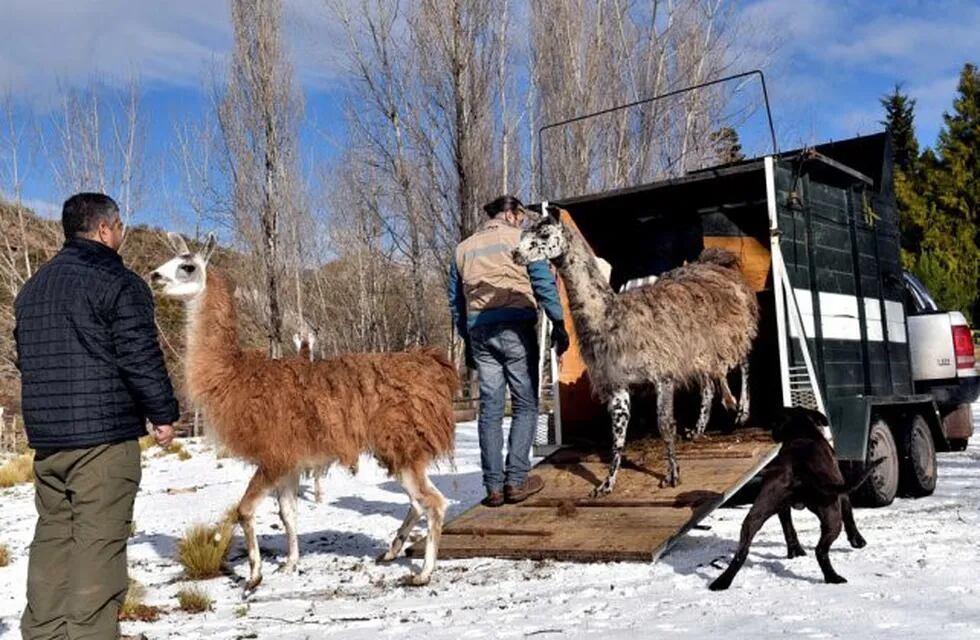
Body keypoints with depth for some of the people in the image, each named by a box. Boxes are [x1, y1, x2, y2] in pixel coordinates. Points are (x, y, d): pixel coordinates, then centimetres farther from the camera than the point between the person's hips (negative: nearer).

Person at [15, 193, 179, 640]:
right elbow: (140, 357, -15)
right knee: (98, 543, -4)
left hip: (46, 435, 8)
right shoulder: (118, 283, -9)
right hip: (104, 433, -8)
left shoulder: (33, 288, 16)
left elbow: (25, 358, 22)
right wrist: (163, 413, -5)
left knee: (53, 536, 15)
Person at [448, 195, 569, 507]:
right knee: (525, 404, 4)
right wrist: (558, 324, -2)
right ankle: (516, 480, -1)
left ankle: (494, 486, 6)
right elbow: (544, 282, -4)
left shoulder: (463, 248, 19)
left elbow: (456, 302, 20)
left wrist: (467, 341, 24)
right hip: (515, 327, -4)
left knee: (490, 408, 6)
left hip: (479, 332, 4)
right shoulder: (519, 238, 5)